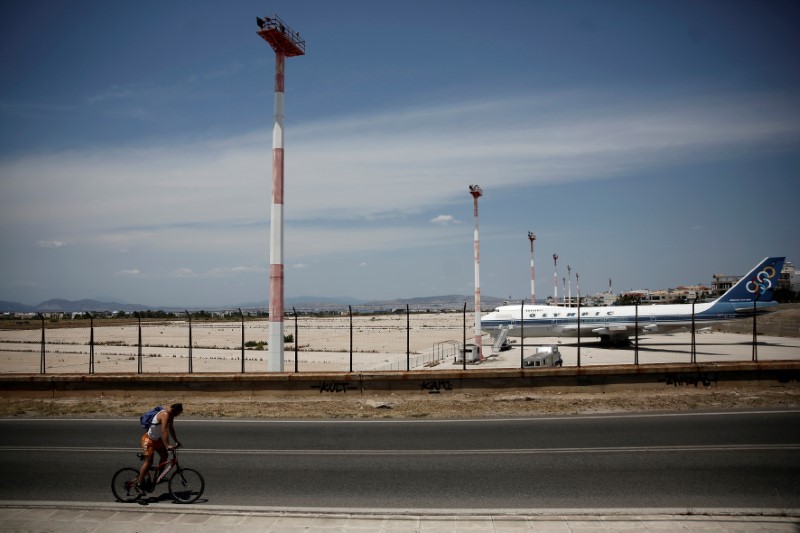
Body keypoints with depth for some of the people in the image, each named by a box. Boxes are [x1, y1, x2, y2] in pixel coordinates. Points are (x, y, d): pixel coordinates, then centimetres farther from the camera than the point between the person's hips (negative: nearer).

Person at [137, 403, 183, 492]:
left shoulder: (171, 415, 2)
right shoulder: (165, 414, -28)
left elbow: (171, 429, 14)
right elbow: (164, 431, -36)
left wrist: (176, 442, 15)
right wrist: (167, 445, -42)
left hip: (156, 439, 10)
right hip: (148, 439, -10)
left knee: (164, 455, 8)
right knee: (149, 461, -10)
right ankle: (139, 483, -2)